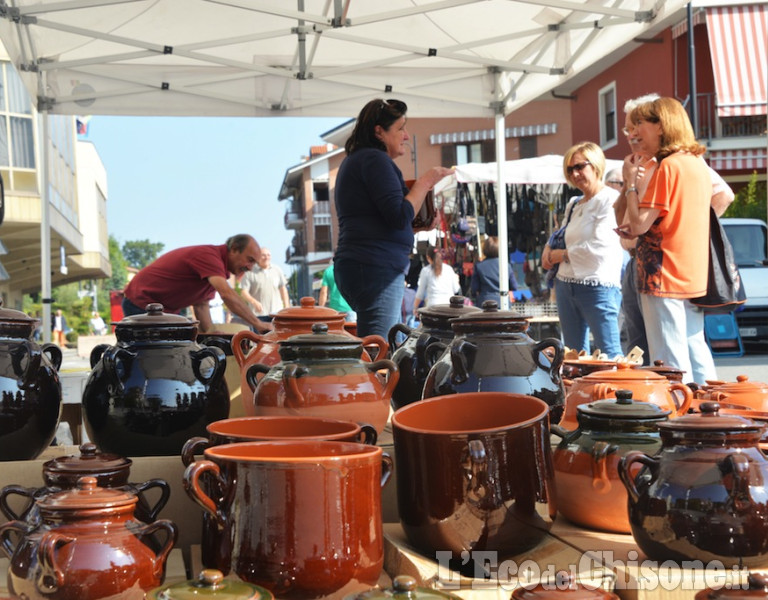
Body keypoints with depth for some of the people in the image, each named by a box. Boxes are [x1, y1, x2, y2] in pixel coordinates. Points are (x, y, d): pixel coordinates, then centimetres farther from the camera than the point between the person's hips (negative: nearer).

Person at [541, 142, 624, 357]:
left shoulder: (610, 200, -8)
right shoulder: (574, 205, 15)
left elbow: (600, 248, -17)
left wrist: (562, 255, -6)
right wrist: (549, 248, 6)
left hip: (598, 288, -8)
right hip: (566, 286, 8)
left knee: (609, 355, -8)